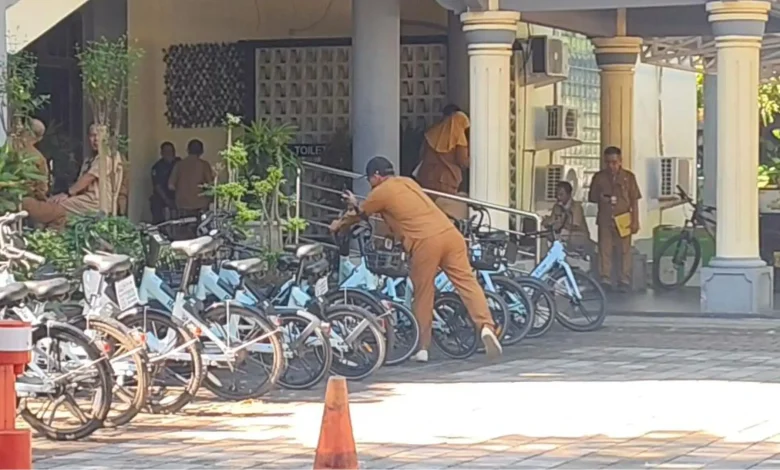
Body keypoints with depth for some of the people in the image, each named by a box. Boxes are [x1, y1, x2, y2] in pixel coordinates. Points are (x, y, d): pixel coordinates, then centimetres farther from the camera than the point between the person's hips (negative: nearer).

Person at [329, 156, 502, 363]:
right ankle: (486, 326, -23)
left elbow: (359, 215, 26)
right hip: (449, 233, 5)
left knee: (423, 295, 7)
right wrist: (356, 205, 53)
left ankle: (423, 348, 11)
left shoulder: (381, 192, 10)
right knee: (467, 281, -3)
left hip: (425, 242, -5)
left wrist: (338, 225, 44)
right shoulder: (408, 182, 29)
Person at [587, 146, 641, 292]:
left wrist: (635, 221, -1)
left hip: (623, 220, -1)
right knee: (604, 250, 1)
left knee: (624, 250, 0)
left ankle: (624, 281, 5)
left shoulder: (628, 177, 3)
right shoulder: (599, 177, 5)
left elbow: (634, 200, 4)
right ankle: (605, 280, 6)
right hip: (605, 220, 1)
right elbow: (591, 197, 12)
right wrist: (601, 198, -9)